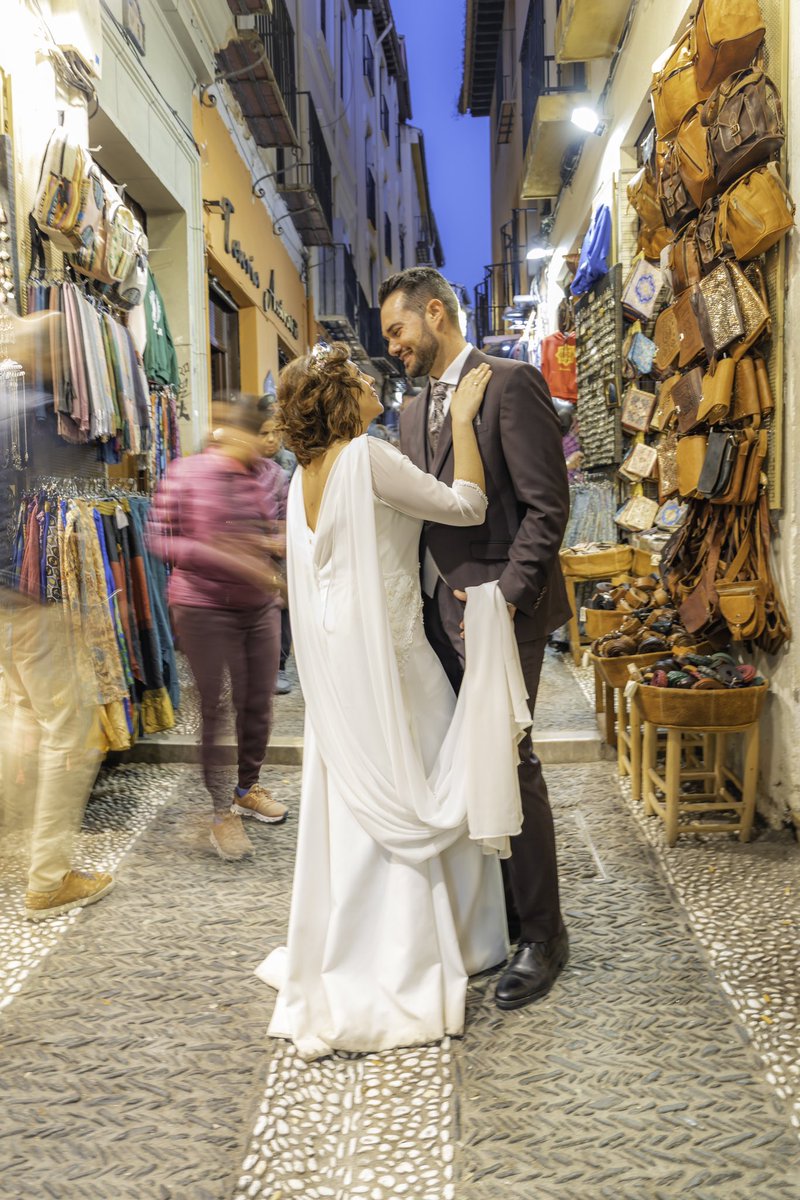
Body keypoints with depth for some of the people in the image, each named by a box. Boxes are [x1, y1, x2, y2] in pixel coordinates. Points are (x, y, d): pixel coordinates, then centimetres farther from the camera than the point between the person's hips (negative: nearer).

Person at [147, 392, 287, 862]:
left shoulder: (262, 476, 3)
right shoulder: (186, 474, -10)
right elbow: (160, 540, -10)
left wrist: (272, 543, -10)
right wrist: (224, 557, -21)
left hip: (260, 606, 5)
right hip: (205, 608, -5)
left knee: (258, 704, 12)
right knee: (216, 708, 2)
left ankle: (249, 788, 35)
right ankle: (223, 811, 17)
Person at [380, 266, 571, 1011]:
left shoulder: (510, 384, -6)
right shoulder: (413, 411, 19)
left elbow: (547, 506, -12)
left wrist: (506, 597, -18)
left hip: (498, 609, -7)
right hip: (439, 614, 7)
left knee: (509, 762, -2)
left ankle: (541, 936, 15)